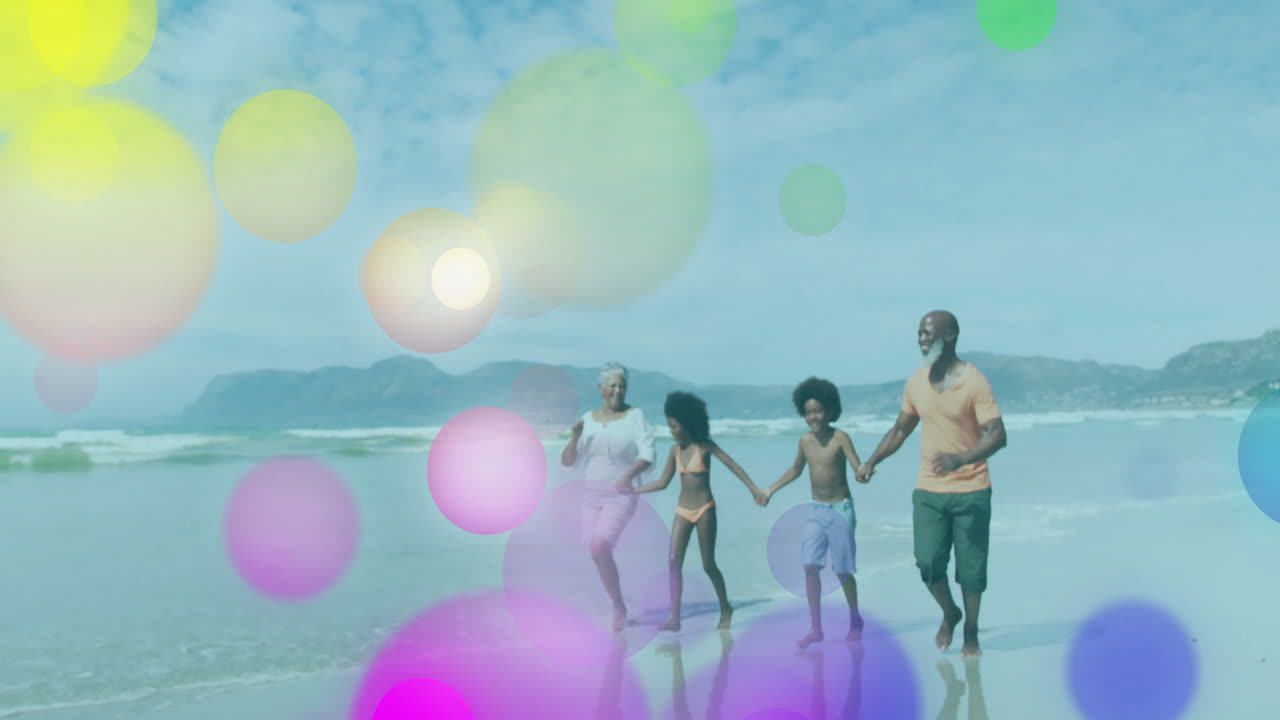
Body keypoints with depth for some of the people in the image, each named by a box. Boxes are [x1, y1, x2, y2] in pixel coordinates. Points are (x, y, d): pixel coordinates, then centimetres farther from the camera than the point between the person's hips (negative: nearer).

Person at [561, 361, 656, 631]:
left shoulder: (634, 415, -7)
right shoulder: (588, 419, 5)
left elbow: (647, 453, -19)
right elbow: (567, 461, 5)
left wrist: (629, 475, -37)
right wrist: (575, 436, -14)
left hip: (621, 496, -5)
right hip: (591, 495, 5)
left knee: (599, 548, -22)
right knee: (598, 551, 9)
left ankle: (619, 607, -3)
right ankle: (618, 608, 31)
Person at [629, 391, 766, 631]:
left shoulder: (705, 446, -9)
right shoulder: (675, 450, 4)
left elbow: (733, 466, -14)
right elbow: (663, 482, 10)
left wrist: (753, 488, -25)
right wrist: (632, 490, 7)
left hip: (704, 509, -5)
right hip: (683, 511, 5)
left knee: (708, 564, 3)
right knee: (674, 562, -6)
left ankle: (726, 609, 25)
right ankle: (675, 619, -4)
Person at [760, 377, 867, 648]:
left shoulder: (840, 438, -14)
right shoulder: (805, 440, 1)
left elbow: (858, 470, -22)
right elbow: (795, 470, 17)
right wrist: (771, 489, 17)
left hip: (841, 510, -4)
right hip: (816, 511, 4)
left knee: (842, 571, 4)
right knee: (810, 566, -4)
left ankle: (855, 621, 27)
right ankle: (815, 628, 3)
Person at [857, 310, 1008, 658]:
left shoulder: (974, 381, -12)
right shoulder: (916, 382, 4)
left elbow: (997, 435, -18)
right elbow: (900, 429, 16)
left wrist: (961, 458, -34)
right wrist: (872, 461, 4)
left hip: (971, 491, -3)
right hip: (928, 491, 4)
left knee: (971, 567, 5)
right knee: (928, 562, -3)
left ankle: (971, 635, 25)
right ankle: (949, 614, 26)